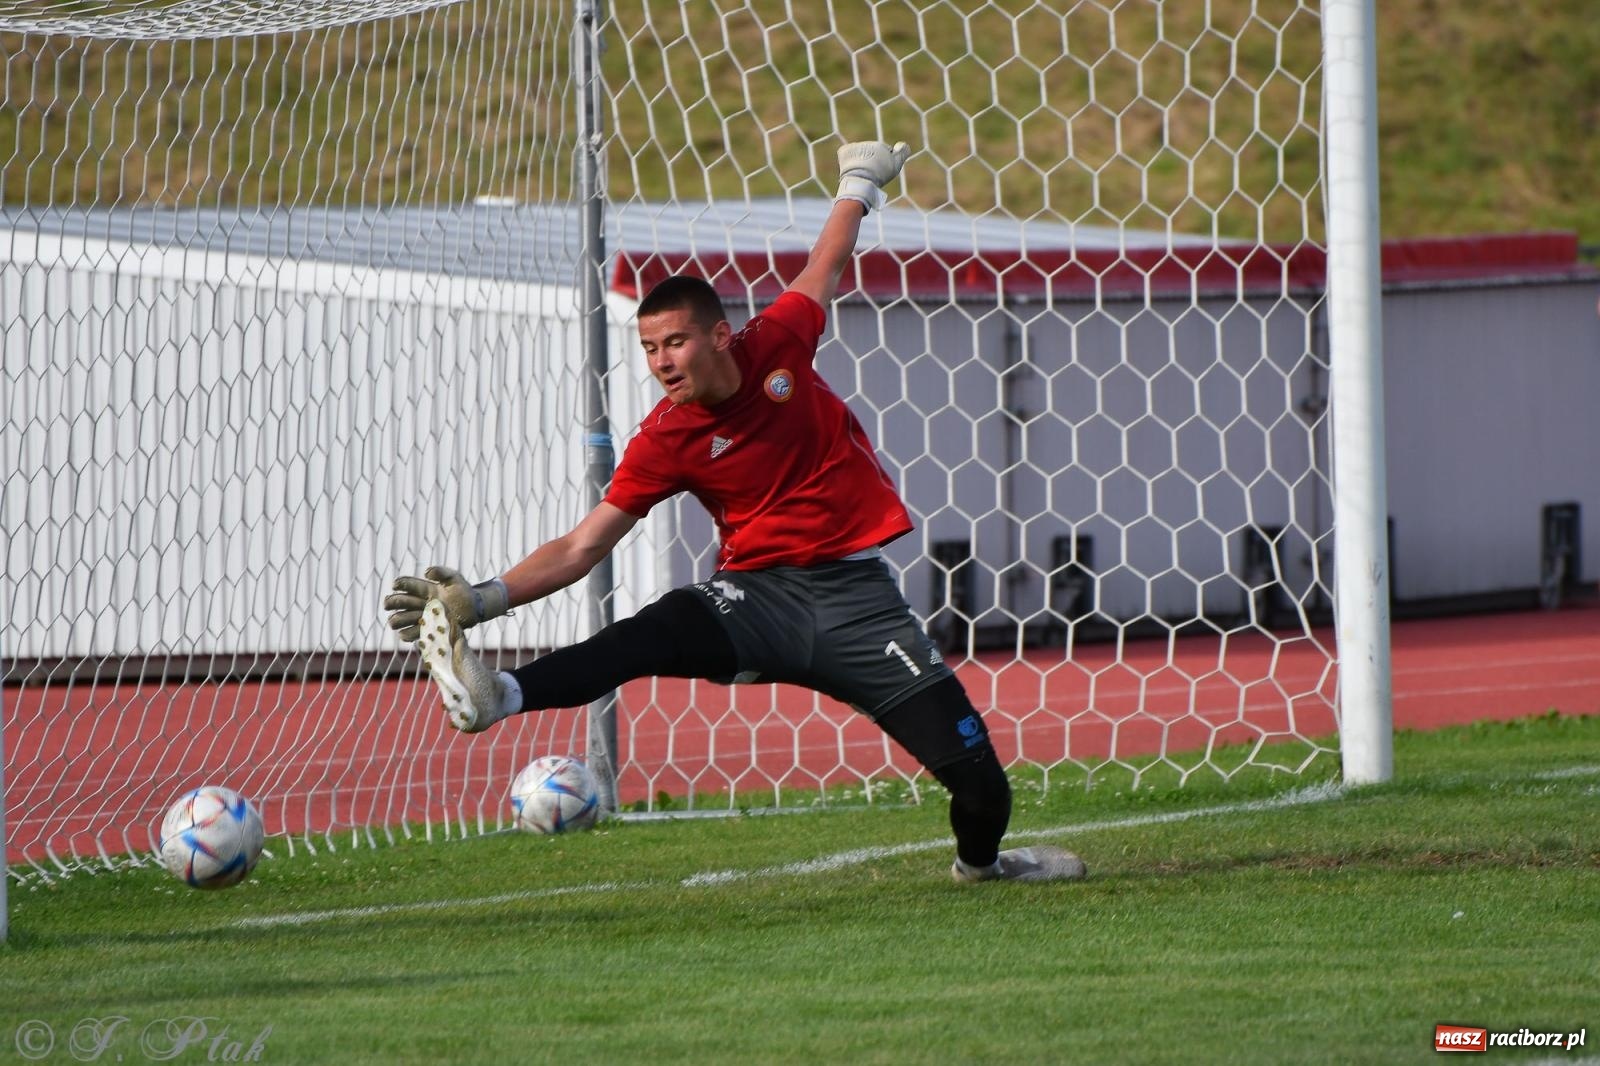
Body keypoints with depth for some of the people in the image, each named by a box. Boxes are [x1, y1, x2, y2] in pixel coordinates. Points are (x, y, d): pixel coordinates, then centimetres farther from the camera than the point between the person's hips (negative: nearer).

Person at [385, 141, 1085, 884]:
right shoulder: (665, 440, -7)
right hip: (759, 593, -2)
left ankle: (981, 857, 31)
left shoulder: (778, 343, -4)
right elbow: (582, 547, -8)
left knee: (977, 780, -4)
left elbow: (826, 267, 18)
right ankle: (494, 699, -57)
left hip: (855, 595, 2)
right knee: (649, 635, -36)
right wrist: (484, 598, -22)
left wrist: (860, 184, 32)